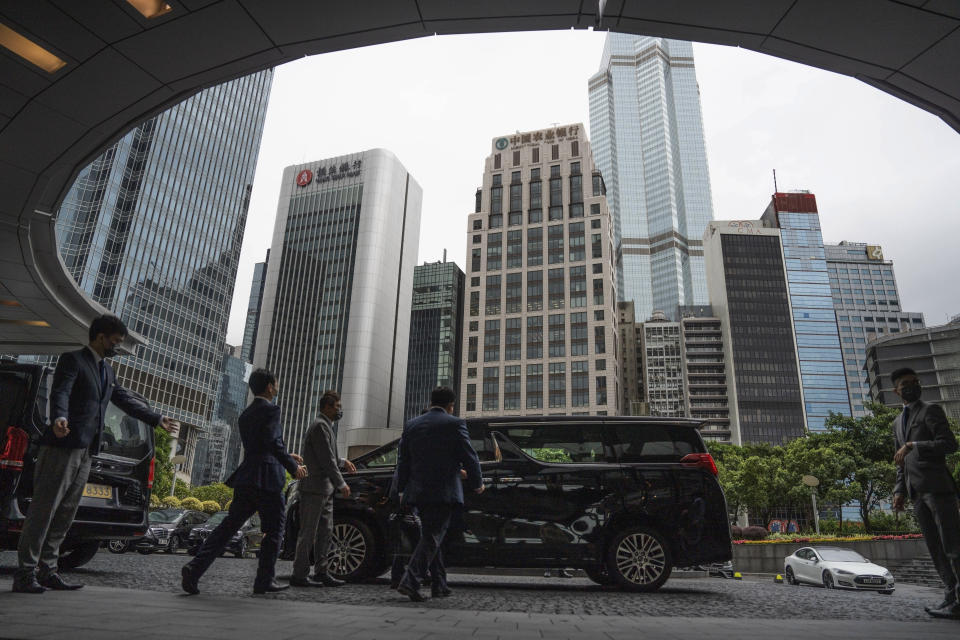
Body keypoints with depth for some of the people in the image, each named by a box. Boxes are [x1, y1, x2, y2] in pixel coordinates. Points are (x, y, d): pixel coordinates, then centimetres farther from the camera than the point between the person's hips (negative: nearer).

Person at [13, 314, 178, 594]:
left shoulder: (106, 370, 20)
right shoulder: (72, 360, -5)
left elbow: (127, 400, 28)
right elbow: (60, 393, -21)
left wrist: (157, 419, 31)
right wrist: (59, 418, -41)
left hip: (85, 453, 8)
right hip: (62, 447, -8)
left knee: (65, 514, 10)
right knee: (43, 511, -4)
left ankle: (46, 570, 17)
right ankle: (25, 574, 3)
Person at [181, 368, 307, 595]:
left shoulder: (245, 415, 20)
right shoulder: (271, 410, -8)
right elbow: (273, 443, -19)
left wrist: (287, 456, 31)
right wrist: (293, 466, -10)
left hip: (245, 479, 8)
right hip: (267, 479, -8)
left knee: (228, 527, 8)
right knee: (273, 530, 5)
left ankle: (195, 567, -4)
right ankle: (264, 581, 10)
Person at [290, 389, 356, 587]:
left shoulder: (327, 427, 18)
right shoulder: (320, 426, -14)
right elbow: (326, 460, -19)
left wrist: (343, 462, 21)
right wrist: (341, 484, -16)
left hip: (325, 489, 10)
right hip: (314, 488, -10)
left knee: (325, 532, 11)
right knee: (308, 532, -3)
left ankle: (321, 573, 17)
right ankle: (299, 575, 5)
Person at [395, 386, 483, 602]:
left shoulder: (412, 424, 8)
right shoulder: (454, 424, -6)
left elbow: (403, 460, 11)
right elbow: (469, 458, -4)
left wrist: (402, 490, 20)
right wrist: (477, 484, 11)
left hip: (418, 492, 5)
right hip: (444, 492, -5)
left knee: (430, 535, 18)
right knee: (432, 537, -2)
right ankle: (410, 581, -12)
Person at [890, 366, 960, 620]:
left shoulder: (931, 410, 2)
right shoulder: (897, 422, 22)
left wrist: (913, 445, -18)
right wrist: (899, 490, 15)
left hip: (936, 486, -7)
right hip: (917, 492, 7)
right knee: (936, 549, 6)